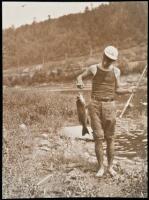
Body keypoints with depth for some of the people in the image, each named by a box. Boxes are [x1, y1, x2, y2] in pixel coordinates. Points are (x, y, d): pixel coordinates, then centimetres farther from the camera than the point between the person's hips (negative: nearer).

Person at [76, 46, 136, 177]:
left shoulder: (116, 71, 2)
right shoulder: (93, 68, -1)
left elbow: (118, 90, 7)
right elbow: (80, 77, 14)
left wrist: (128, 90, -16)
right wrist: (79, 83, -12)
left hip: (109, 106, 1)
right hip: (95, 105, -1)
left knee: (110, 138, 4)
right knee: (98, 137, -2)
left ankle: (110, 166, 20)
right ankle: (101, 167, 11)